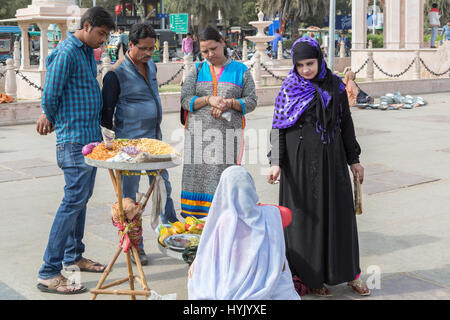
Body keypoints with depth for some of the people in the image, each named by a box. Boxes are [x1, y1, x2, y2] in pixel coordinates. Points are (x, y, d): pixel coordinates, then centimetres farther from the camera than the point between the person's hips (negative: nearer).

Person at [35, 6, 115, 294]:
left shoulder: (88, 52, 16)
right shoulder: (67, 53, -14)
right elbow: (51, 94, -13)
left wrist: (49, 115, 20)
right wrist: (51, 117, 4)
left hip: (90, 137, 10)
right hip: (74, 139, -10)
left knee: (82, 198, 15)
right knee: (74, 201, -12)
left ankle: (74, 256, 28)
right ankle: (49, 273, -9)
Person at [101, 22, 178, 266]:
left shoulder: (151, 65, 10)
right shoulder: (117, 73, -13)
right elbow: (106, 111, -7)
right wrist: (119, 134, 2)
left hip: (154, 139, 7)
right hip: (130, 143, -7)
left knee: (163, 188, 14)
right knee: (129, 195, 2)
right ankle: (135, 246, 12)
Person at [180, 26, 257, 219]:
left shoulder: (241, 70, 10)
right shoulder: (197, 70, 14)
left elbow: (251, 101, 5)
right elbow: (185, 100, 4)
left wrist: (229, 103, -11)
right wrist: (208, 100, -12)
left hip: (229, 135, -1)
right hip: (199, 135, 2)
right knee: (198, 177, -2)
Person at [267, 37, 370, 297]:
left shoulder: (335, 86, 4)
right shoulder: (290, 89, -2)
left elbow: (346, 124, 9)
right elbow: (279, 128, -4)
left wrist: (354, 160, 10)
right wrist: (277, 163, -14)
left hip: (331, 159, 2)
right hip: (300, 161, -2)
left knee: (340, 213, 7)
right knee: (306, 215, 3)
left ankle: (350, 272, 20)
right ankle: (311, 276, 17)